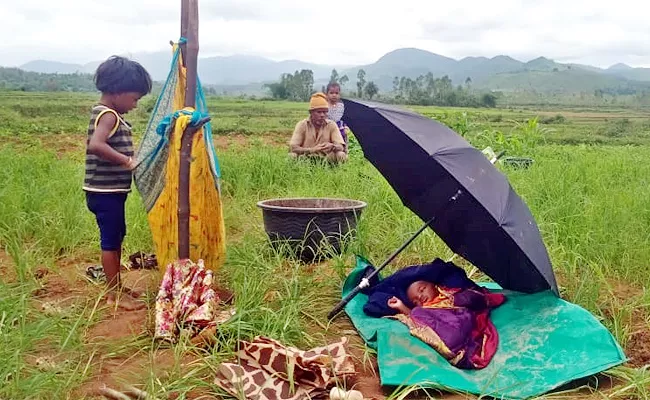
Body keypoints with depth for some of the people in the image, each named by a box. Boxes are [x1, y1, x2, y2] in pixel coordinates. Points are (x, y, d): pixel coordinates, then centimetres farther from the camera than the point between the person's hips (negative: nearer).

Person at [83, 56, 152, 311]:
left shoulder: (106, 114, 13)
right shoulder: (108, 115, -18)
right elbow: (95, 145, -36)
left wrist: (129, 161, 10)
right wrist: (127, 161, -32)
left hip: (111, 191, 10)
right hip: (105, 192, -10)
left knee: (116, 237, 18)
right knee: (111, 241, 0)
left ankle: (117, 287, 30)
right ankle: (115, 294, 10)